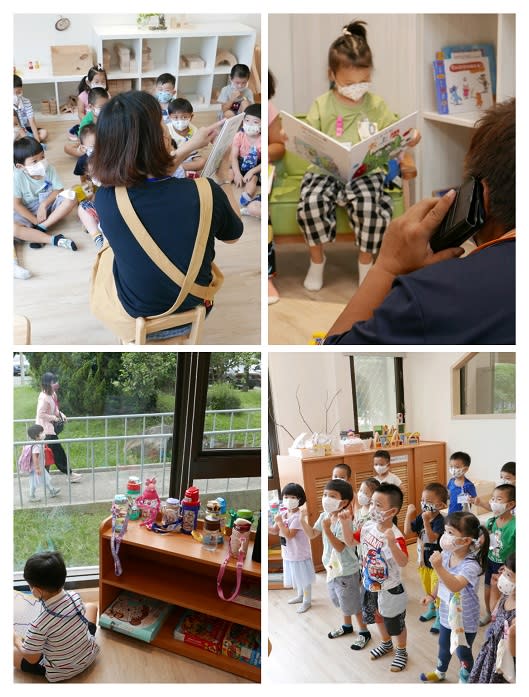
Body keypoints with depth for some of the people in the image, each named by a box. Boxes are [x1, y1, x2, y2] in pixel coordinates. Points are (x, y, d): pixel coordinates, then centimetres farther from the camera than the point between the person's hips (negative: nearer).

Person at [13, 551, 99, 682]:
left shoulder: (39, 625, -32)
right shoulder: (76, 597, -18)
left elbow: (32, 659, -17)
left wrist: (17, 641, 2)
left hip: (60, 673, -4)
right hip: (89, 656, 4)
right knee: (91, 606, 26)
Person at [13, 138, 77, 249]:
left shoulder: (49, 169, -12)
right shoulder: (17, 176, -20)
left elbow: (59, 190, -6)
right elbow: (16, 204, -16)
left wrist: (44, 204, -20)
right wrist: (35, 220, -19)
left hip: (48, 204, 3)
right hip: (27, 212, -3)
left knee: (70, 198, -24)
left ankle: (40, 229, -20)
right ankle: (53, 239, -34)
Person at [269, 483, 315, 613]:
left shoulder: (298, 516, -24)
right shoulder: (283, 513, 0)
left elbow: (289, 535, -28)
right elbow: (275, 531, 3)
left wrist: (279, 521, -28)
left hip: (300, 553, -8)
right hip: (288, 553, 8)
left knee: (304, 578, 7)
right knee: (295, 577, 24)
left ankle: (307, 601, 23)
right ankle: (300, 596, 44)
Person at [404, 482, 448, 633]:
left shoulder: (439, 520, -24)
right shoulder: (420, 517, -5)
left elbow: (432, 537, -34)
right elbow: (407, 532, -9)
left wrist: (426, 521, -45)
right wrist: (409, 514, -18)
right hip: (423, 560, 7)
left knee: (437, 592, 2)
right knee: (427, 588, 24)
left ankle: (440, 617, 18)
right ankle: (431, 609, 45)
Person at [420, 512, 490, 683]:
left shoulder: (471, 565, -33)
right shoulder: (446, 555, -14)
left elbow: (455, 585, -48)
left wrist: (438, 566, -59)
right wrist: (433, 595, 17)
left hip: (465, 621, -7)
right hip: (447, 614, 7)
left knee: (463, 653, 13)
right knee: (444, 645, 29)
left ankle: (465, 680, 37)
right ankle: (440, 672, 54)